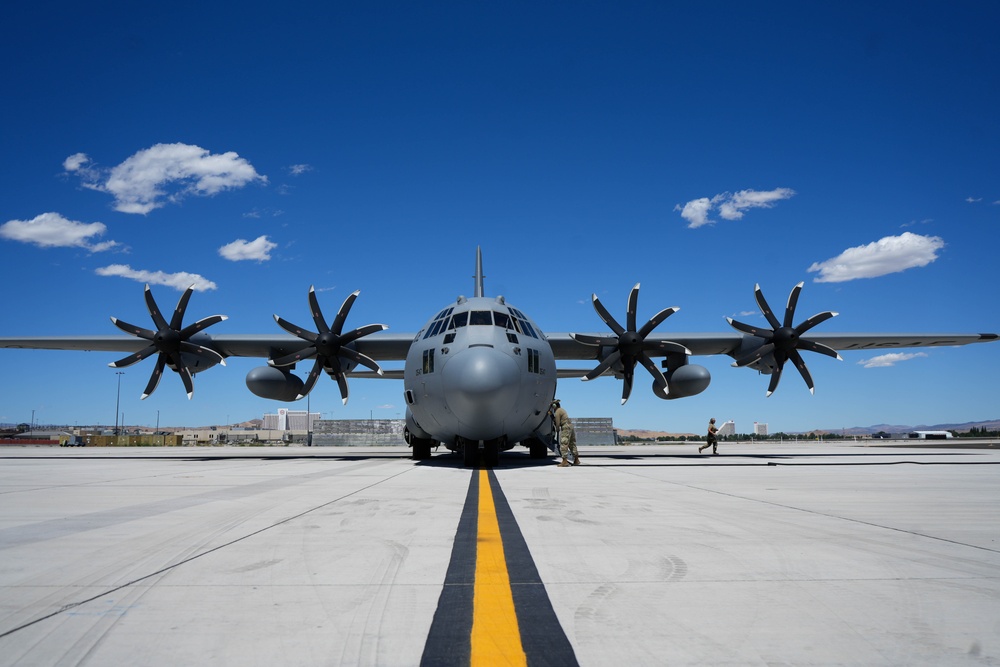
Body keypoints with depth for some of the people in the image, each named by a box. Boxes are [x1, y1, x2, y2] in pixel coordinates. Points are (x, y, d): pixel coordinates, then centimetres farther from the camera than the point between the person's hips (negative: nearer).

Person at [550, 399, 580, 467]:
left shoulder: (557, 412, -10)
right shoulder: (562, 409, 19)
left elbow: (558, 423, -10)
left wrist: (557, 430, 7)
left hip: (565, 428, -10)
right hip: (570, 425, 10)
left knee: (563, 444, -8)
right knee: (572, 444, 15)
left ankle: (565, 461, -12)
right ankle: (576, 460, 20)